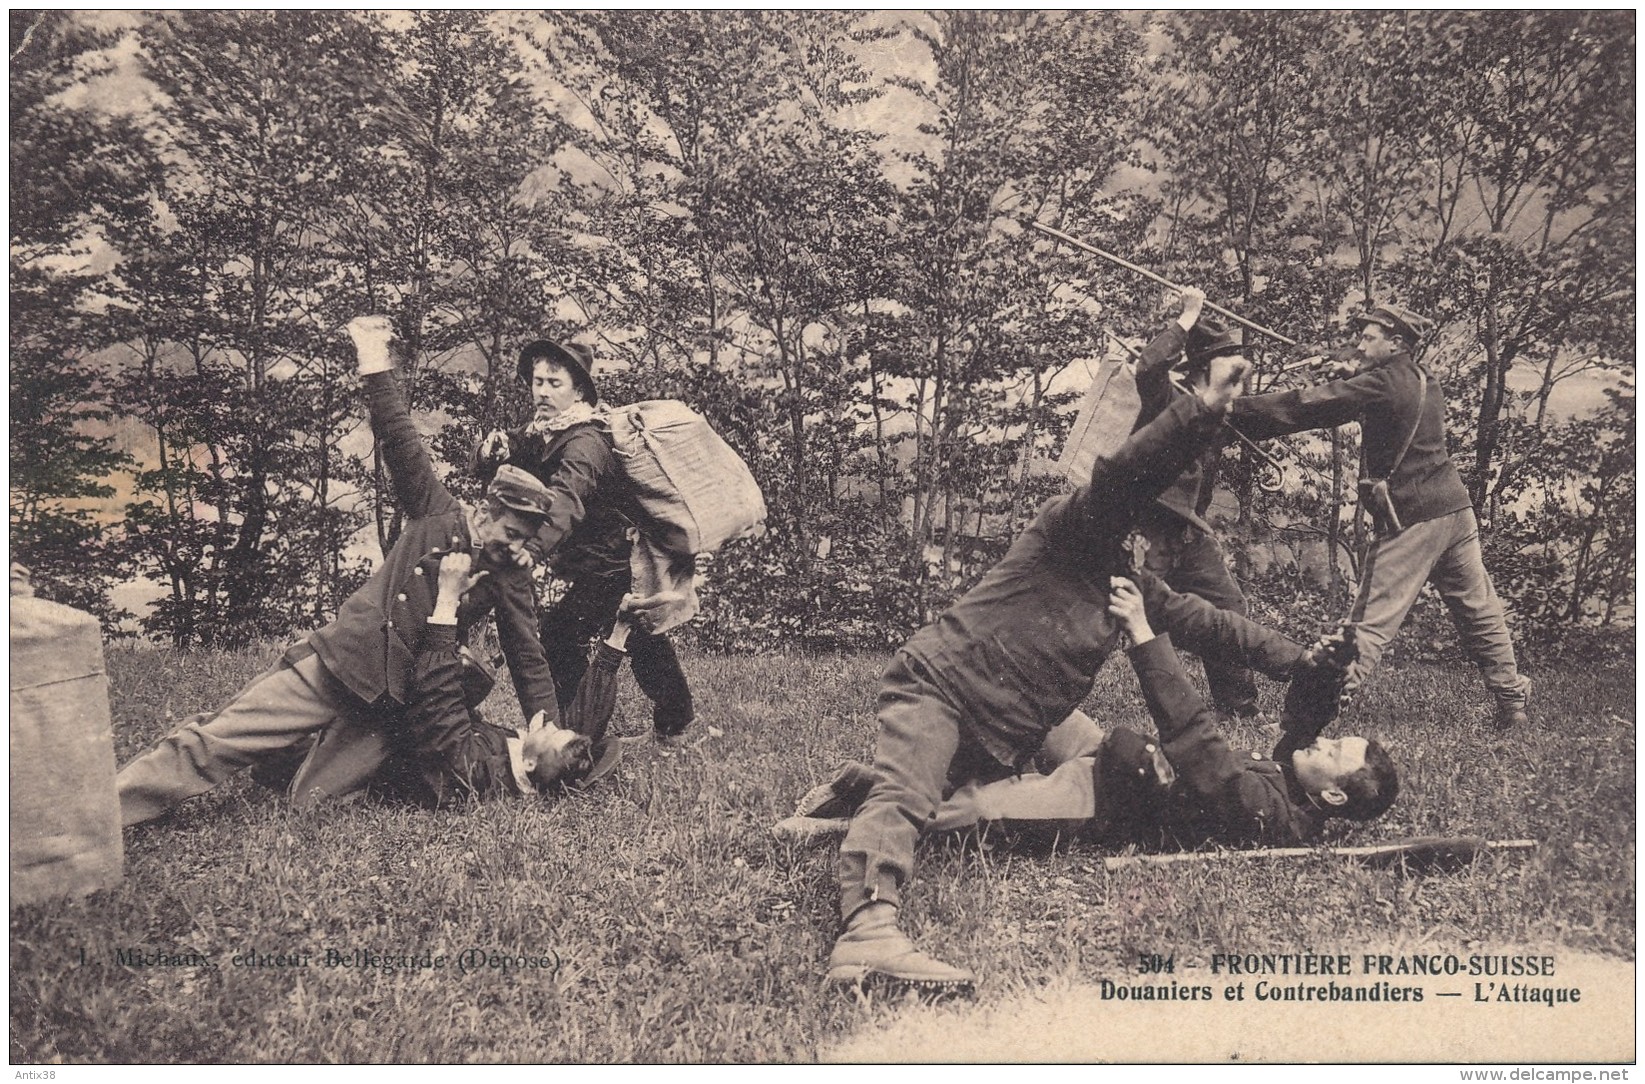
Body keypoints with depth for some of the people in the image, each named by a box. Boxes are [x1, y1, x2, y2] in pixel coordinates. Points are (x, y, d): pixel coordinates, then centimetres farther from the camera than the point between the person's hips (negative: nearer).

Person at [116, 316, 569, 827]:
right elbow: (401, 442, -11)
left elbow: (529, 662, 6)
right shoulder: (436, 516, -2)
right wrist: (375, 365, -20)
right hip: (334, 667, -2)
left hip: (389, 706, 2)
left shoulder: (511, 577, 3)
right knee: (211, 745, -8)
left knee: (308, 804, -4)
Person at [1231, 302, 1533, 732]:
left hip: (1411, 518, -8)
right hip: (1456, 508, 8)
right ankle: (1513, 703, 23)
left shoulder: (1383, 384, -11)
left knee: (1374, 619, -9)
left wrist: (1235, 412, -12)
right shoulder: (1427, 384, 14)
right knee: (1479, 611, 15)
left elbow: (1307, 407, -14)